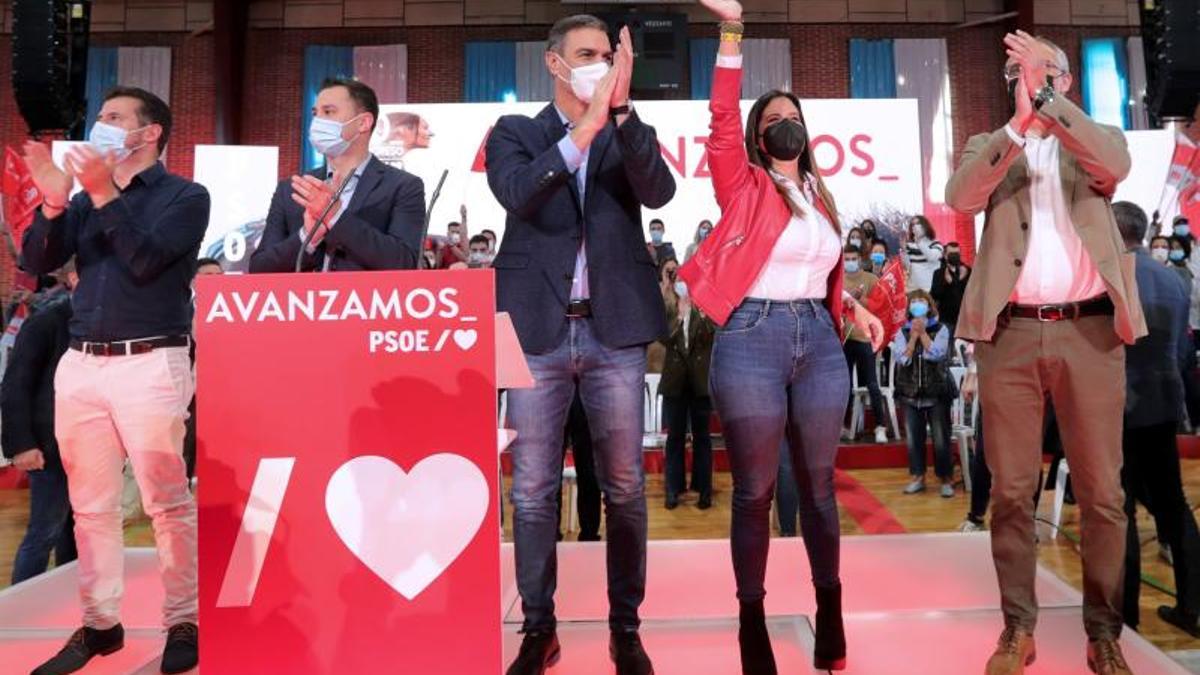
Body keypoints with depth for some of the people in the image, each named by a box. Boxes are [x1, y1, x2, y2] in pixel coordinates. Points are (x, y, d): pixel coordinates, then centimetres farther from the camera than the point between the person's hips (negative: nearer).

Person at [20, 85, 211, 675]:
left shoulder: (185, 196, 2)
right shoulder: (86, 198, 18)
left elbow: (145, 262, -11)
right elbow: (36, 263, 9)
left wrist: (105, 195, -13)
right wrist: (53, 202, -4)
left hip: (150, 364, -6)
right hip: (80, 363, 6)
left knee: (166, 502, -3)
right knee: (90, 505, 10)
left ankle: (182, 624, 8)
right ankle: (99, 624, 22)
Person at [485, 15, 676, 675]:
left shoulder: (630, 135, 11)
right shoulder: (515, 132, 9)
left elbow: (659, 192, -9)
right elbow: (518, 196, -12)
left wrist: (621, 109, -18)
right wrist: (584, 129, -20)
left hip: (614, 330, 1)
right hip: (536, 330, 0)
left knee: (625, 487, 6)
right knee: (532, 491, 6)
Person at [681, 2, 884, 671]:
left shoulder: (820, 194, 17)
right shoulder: (744, 185, 3)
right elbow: (723, 121, -13)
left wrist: (855, 307, 12)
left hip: (820, 340, 5)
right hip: (753, 339, -4)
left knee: (819, 483, 12)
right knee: (755, 490, 4)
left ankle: (830, 610, 28)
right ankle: (752, 620, 18)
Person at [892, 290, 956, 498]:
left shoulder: (940, 329, 0)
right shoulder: (903, 331, 5)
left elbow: (936, 354, -15)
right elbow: (902, 359, -8)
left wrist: (923, 332, -12)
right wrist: (914, 335, -11)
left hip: (937, 391, -2)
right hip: (910, 392, 2)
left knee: (941, 439, 1)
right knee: (914, 438, 7)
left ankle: (946, 478, 13)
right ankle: (917, 477, 18)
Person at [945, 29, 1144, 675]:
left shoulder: (1096, 138, 15)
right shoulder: (989, 145, 14)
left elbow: (1115, 167, -9)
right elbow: (960, 197, -9)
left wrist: (1048, 99, -14)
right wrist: (1019, 123, -18)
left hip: (1090, 331, 1)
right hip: (1011, 333, 0)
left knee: (1102, 491, 5)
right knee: (1010, 490, 3)